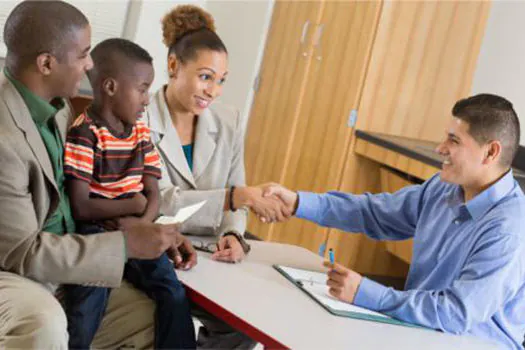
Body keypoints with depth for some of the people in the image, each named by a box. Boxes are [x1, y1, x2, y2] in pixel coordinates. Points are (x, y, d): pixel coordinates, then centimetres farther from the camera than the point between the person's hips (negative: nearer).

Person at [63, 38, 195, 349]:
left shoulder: (142, 133, 10)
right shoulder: (84, 134, -12)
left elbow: (153, 195, 6)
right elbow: (81, 207, -17)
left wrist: (143, 223, -16)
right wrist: (132, 204, -6)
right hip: (94, 231, -6)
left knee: (175, 295, -10)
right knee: (90, 302, -25)